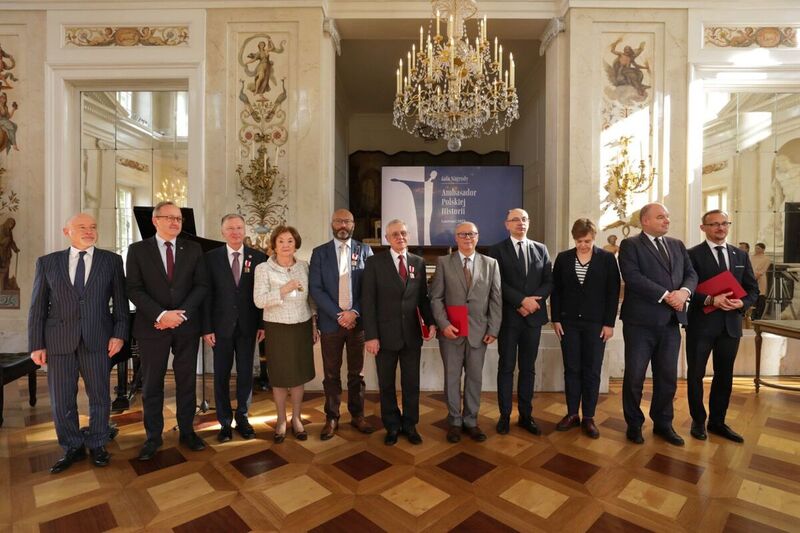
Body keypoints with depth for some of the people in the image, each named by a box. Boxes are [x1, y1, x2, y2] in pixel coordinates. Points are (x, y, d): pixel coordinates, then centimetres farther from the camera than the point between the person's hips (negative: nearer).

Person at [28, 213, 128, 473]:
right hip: (58, 339, 1)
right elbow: (38, 306, 5)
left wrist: (119, 334, -7)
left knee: (100, 396, 8)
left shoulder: (111, 260, 3)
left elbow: (120, 301, 2)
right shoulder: (47, 262, 6)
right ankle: (72, 448, 27)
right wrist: (36, 344, 0)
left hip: (98, 339, -1)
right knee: (61, 400, 9)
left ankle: (97, 445, 26)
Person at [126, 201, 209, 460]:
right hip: (152, 326, -1)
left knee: (186, 380, 9)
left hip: (187, 325, 1)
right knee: (152, 384, 8)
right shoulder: (138, 250, 2)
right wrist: (161, 314, -17)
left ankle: (187, 431, 24)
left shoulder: (193, 249, 5)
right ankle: (153, 436, 24)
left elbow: (201, 285, -1)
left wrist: (181, 313, -13)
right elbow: (134, 290, -5)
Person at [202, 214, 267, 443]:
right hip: (221, 325, 0)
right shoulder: (212, 257, -1)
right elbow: (207, 294, -3)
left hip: (248, 325, 1)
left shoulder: (258, 257, 0)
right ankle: (225, 422, 25)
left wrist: (262, 324, -2)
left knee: (246, 373, 10)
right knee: (221, 375, 8)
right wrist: (206, 328, -6)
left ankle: (242, 417, 28)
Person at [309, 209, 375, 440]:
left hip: (358, 321, 0)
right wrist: (338, 315, -12)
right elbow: (315, 289, -3)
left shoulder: (364, 251, 4)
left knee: (357, 373, 11)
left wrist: (354, 312, -12)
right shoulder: (319, 253, 4)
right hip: (331, 322, 0)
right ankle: (332, 418, 22)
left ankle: (357, 415, 25)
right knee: (331, 374, 8)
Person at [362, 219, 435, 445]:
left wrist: (430, 322, -7)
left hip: (412, 334, 2)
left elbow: (423, 297, 8)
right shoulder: (374, 262, -4)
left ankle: (409, 425, 33)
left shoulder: (418, 262, 5)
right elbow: (368, 301, -7)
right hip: (385, 334, -2)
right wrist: (371, 335, -12)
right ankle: (392, 426, 33)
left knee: (411, 383, 13)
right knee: (387, 384, 13)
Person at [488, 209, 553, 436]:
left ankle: (526, 415, 22)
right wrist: (522, 300, -18)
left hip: (533, 316, 3)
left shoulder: (541, 249, 11)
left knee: (528, 368, 11)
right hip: (508, 316, -3)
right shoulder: (497, 250, 0)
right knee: (506, 367, 5)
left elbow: (549, 281, 5)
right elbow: (497, 283, -10)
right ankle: (505, 416, 16)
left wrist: (533, 301, -11)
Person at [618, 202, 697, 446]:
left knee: (667, 376, 13)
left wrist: (684, 291, -13)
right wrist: (666, 295, -18)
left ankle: (663, 423, 30)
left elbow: (691, 274, 7)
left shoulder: (677, 245, 15)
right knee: (634, 376, 4)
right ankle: (634, 424, 21)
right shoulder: (630, 245, -4)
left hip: (671, 321, 5)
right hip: (641, 321, -5)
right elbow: (633, 277, -16)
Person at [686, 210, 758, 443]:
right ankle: (698, 421, 23)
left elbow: (753, 289, 8)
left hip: (731, 323, 5)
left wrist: (742, 303, -11)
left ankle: (717, 421, 30)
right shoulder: (693, 254, -5)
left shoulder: (741, 255, 10)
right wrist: (710, 299, -24)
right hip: (701, 323, -5)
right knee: (696, 374, 7)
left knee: (724, 375, 14)